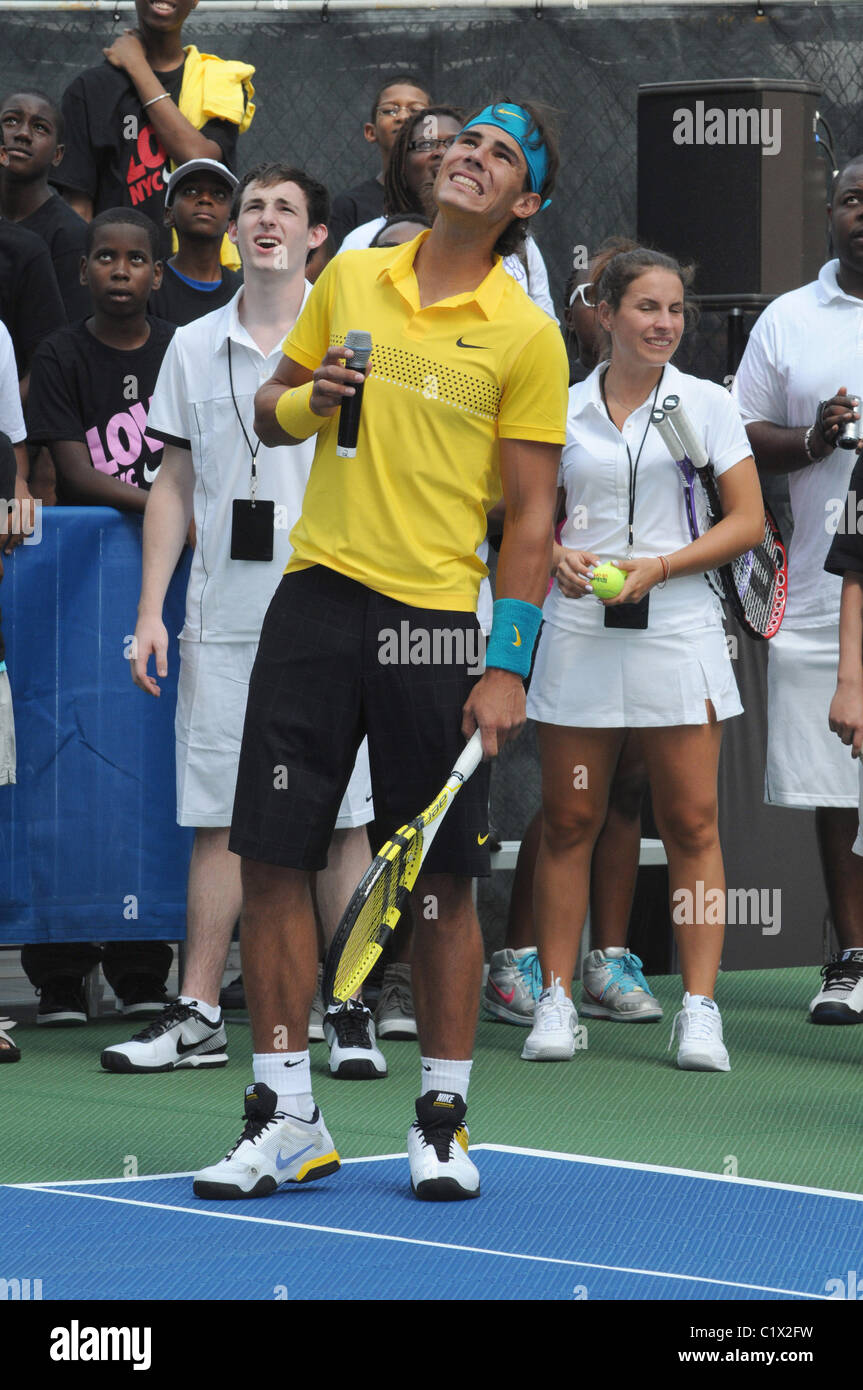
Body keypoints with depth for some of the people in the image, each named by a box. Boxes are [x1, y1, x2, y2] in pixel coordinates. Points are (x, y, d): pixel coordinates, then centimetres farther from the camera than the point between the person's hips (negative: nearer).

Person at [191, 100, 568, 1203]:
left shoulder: (526, 335, -1)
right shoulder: (348, 279, 10)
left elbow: (530, 515, -2)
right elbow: (270, 411, 21)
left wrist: (510, 669, -8)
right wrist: (306, 401, -4)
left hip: (436, 620, -3)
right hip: (317, 601, 3)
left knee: (442, 881, 0)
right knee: (272, 859, 0)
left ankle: (442, 1123, 12)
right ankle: (287, 1120, 9)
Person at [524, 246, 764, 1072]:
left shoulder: (708, 404, 5)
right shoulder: (563, 409, 8)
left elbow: (747, 521, 1)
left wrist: (656, 567, -11)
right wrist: (558, 556, -7)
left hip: (677, 632, -1)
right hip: (578, 632, 1)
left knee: (692, 824, -2)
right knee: (568, 822, 2)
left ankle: (700, 1008, 0)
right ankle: (555, 1000, 8)